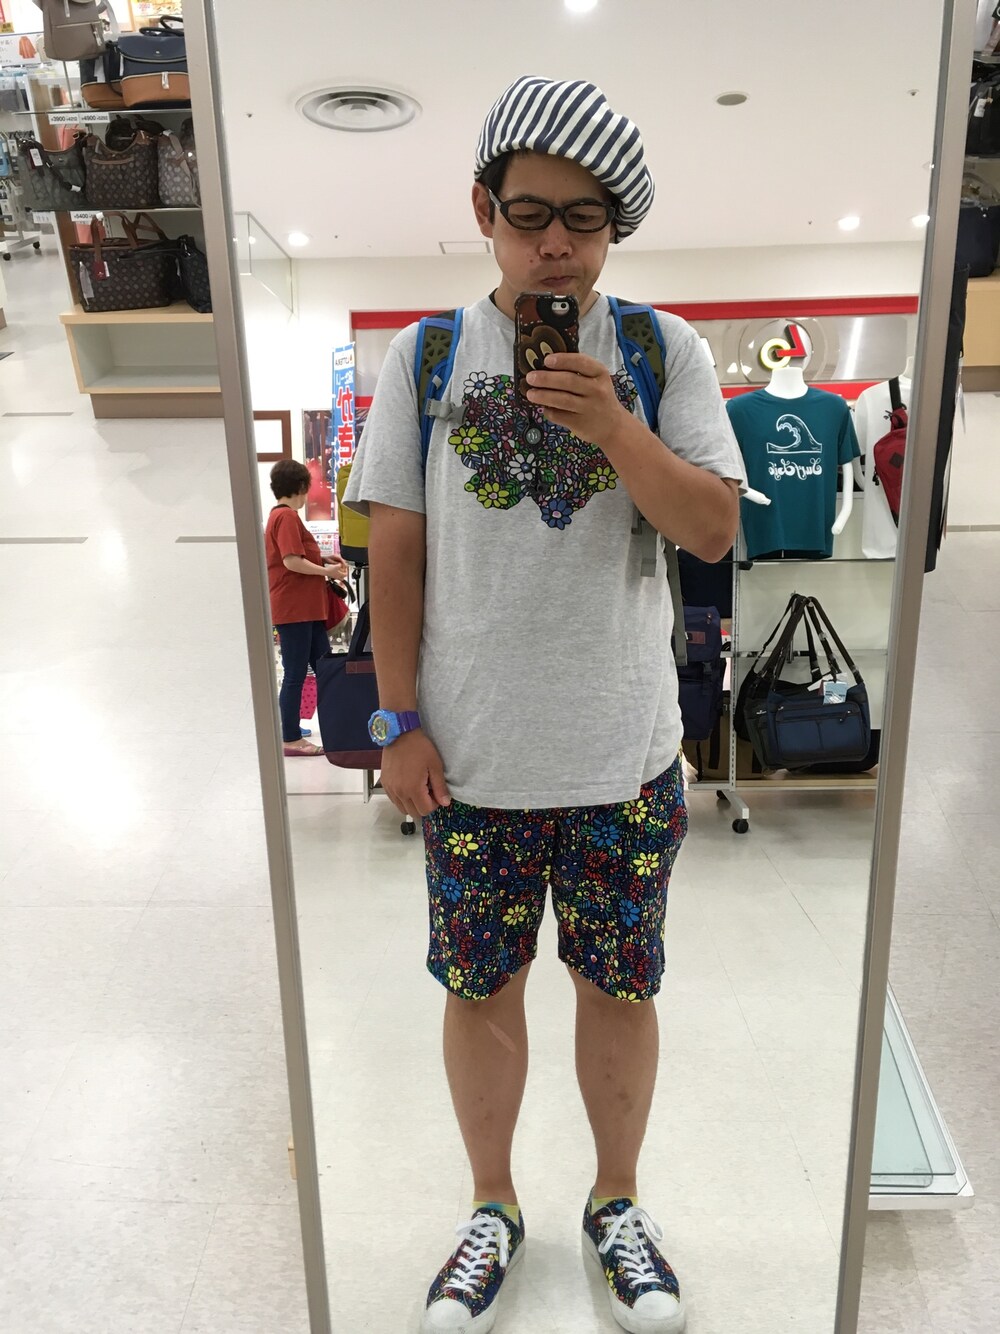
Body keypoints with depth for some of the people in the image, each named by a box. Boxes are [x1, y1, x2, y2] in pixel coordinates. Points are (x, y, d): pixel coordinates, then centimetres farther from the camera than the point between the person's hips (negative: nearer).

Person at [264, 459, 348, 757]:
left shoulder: (280, 515, 17)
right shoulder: (287, 516, -14)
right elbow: (292, 562, -22)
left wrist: (324, 560, 8)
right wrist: (327, 571, -12)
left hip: (306, 609, 10)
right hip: (294, 609, -10)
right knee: (295, 675, -2)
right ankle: (290, 740, 7)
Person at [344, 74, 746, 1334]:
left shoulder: (665, 352, -1)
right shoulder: (424, 355, 0)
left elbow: (716, 531, -6)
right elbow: (395, 549, 0)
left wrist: (612, 428, -21)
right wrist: (399, 720, -5)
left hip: (625, 758, 0)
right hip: (470, 757, 1)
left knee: (619, 989, 14)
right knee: (480, 988, 14)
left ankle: (616, 1202, 40)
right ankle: (492, 1208, 39)